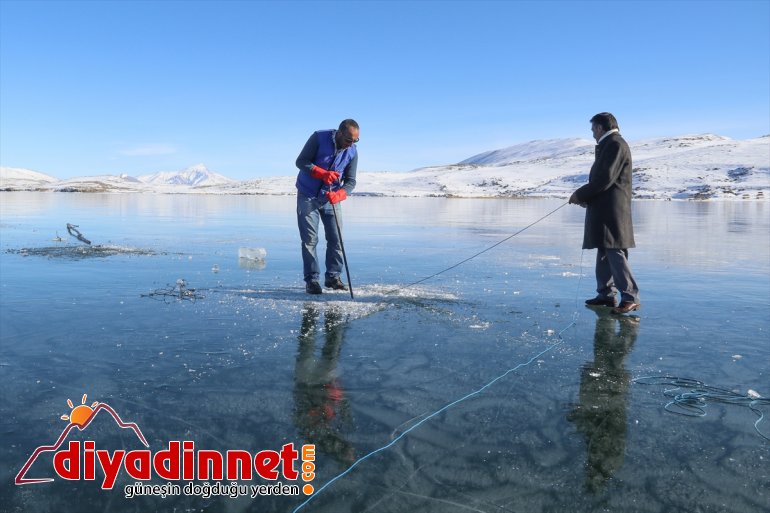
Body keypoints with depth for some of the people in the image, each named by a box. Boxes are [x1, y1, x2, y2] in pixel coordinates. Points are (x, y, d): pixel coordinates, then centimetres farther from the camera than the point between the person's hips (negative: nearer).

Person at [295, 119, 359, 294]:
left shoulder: (352, 152, -7)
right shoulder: (319, 138, -16)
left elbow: (350, 181, -7)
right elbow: (301, 161, -15)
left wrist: (339, 194, -28)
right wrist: (323, 173, -29)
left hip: (331, 198, 3)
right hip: (308, 196, -3)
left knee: (336, 239, 1)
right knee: (310, 239, -4)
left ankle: (333, 277, 13)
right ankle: (311, 280, 1)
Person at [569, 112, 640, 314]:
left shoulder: (615, 144, -11)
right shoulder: (609, 145, 21)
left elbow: (605, 179, -18)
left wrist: (580, 194, -10)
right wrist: (586, 196, 9)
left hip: (612, 211, -11)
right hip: (604, 210, 11)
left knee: (615, 253, -11)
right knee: (604, 253, 13)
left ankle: (630, 298, -9)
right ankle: (606, 294, 19)